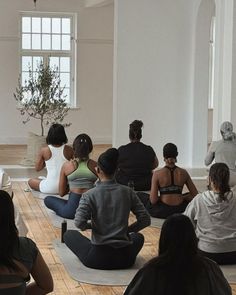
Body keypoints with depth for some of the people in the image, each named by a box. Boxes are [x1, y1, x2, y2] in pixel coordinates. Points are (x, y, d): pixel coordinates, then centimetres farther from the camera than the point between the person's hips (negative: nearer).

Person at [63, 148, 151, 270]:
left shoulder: (89, 195, -12)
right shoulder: (128, 192, -4)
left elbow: (79, 223, -23)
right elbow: (145, 220, -2)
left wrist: (90, 225, -1)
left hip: (97, 259, -2)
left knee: (69, 234, 23)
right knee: (138, 237, 36)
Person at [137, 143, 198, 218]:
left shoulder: (157, 174, -8)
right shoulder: (183, 173, 0)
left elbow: (153, 200, -10)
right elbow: (195, 195, 3)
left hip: (162, 212, -3)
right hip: (180, 211, 3)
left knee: (139, 195, 20)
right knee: (189, 196, 36)